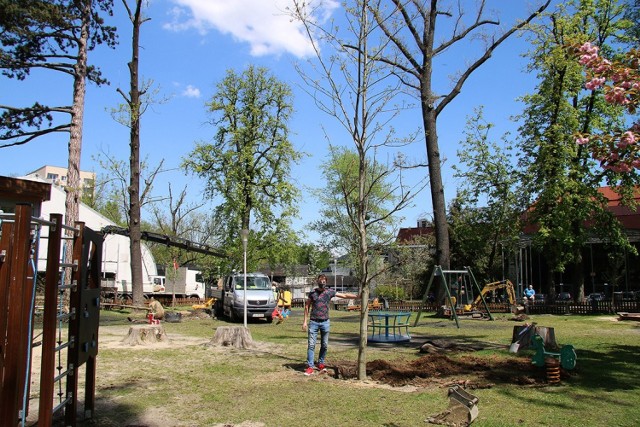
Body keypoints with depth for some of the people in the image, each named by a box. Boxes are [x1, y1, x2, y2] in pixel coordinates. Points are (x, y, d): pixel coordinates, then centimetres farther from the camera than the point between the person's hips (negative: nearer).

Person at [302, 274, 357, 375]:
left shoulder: (330, 292, 5)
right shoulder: (312, 293, 3)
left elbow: (345, 295, 5)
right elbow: (307, 307, 6)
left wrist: (358, 296, -1)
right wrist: (305, 321, -1)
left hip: (325, 322, 2)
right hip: (313, 322, -2)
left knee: (325, 345, 7)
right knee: (311, 345, -5)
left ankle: (321, 364, 22)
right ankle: (310, 367, -4)